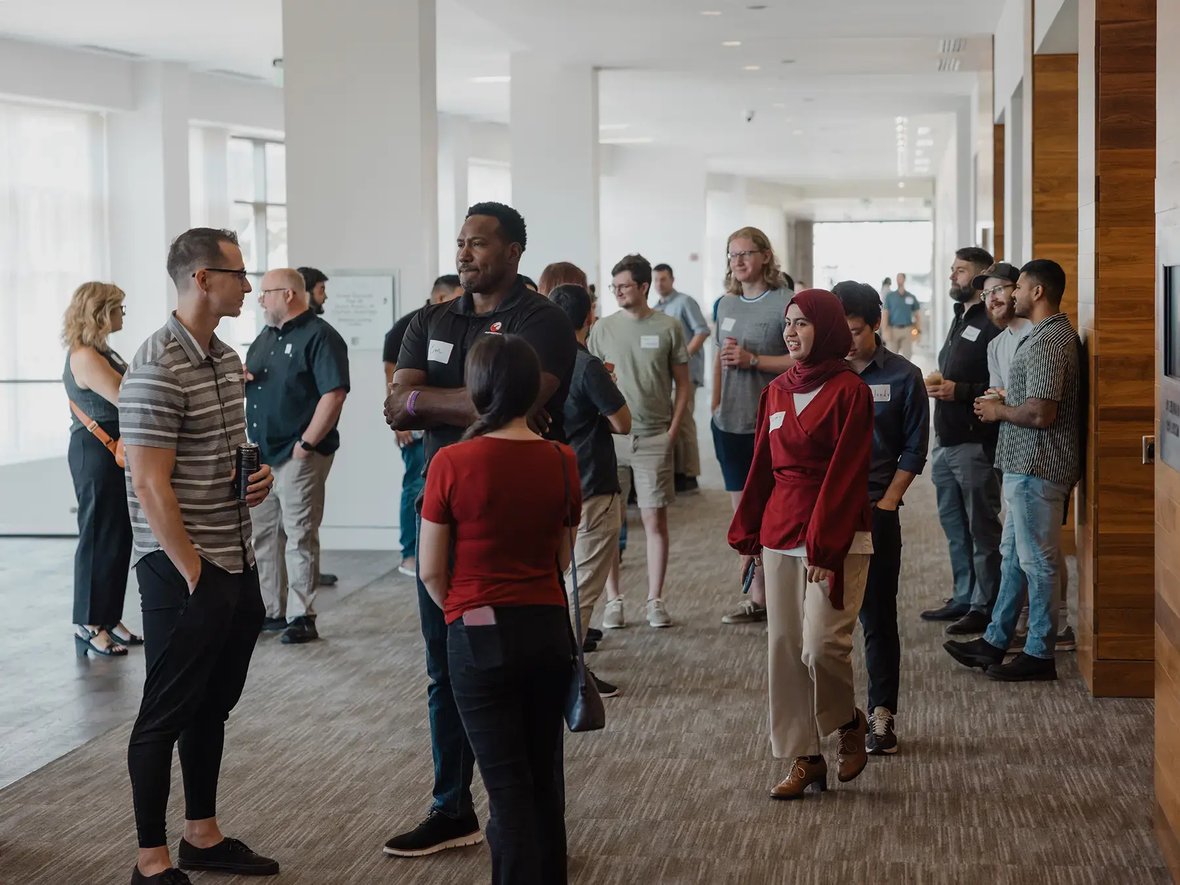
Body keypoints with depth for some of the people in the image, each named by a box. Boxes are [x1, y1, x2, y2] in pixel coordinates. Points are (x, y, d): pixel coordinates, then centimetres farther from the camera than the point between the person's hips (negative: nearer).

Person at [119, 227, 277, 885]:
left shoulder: (228, 360, 10)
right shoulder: (157, 370, -18)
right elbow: (150, 487, -19)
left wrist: (258, 476, 3)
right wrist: (195, 575, -17)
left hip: (237, 567, 9)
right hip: (183, 573, -8)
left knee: (214, 707, 17)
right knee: (166, 715, 2)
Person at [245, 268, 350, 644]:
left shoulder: (319, 337, -12)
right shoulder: (265, 337, 16)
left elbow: (334, 394, -20)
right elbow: (250, 379, 27)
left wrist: (306, 443, -20)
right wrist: (240, 377, 2)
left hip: (298, 455, -9)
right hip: (261, 454, 9)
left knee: (298, 536, -4)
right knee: (262, 535, 13)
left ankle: (302, 617, 2)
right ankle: (272, 611, 23)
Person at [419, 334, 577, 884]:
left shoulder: (452, 463, -13)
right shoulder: (561, 462, -2)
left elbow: (430, 570, -7)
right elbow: (563, 558, 8)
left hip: (479, 636, -4)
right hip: (549, 628, 4)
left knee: (507, 783, 3)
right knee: (545, 776, 17)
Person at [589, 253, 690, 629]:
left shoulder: (668, 328, 1)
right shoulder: (603, 328, 5)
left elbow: (683, 384, 5)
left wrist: (673, 430, -3)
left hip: (654, 438, -1)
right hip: (610, 436, 1)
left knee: (655, 519, 2)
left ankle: (655, 600, 10)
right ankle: (613, 600, 10)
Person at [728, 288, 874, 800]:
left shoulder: (849, 391, -8)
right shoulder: (776, 391, 11)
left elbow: (845, 474, -13)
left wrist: (824, 547, -17)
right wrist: (746, 536, 12)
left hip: (835, 538, -6)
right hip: (780, 536, 6)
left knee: (821, 645, -14)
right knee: (784, 647, 6)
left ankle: (850, 722, 16)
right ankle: (804, 758, 15)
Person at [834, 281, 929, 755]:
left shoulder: (903, 377, 1)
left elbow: (914, 449, 4)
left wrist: (886, 503, -4)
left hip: (876, 511, -1)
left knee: (878, 616, 2)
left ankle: (882, 716, 7)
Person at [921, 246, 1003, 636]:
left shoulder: (992, 325, -14)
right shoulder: (960, 319, 17)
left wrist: (960, 391, -23)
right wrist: (938, 383, 7)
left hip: (975, 444, -10)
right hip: (946, 441, 10)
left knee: (981, 529, -1)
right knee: (954, 526, 16)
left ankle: (985, 606, 7)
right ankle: (963, 598, 26)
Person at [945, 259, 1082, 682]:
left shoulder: (1048, 341, -20)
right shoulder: (1054, 333, 14)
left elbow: (1041, 412, -26)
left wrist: (999, 411, -10)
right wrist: (1005, 404, 10)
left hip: (1036, 467, -11)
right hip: (1027, 465, 11)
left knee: (1038, 560, -2)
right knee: (1015, 556, 16)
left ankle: (1039, 654, 6)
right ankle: (996, 640, 24)